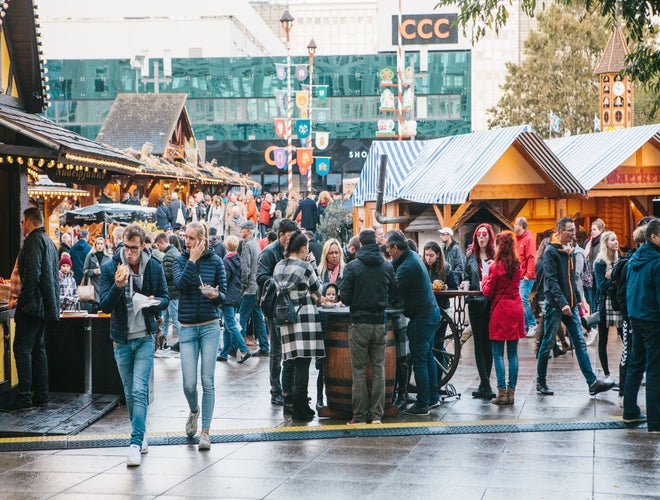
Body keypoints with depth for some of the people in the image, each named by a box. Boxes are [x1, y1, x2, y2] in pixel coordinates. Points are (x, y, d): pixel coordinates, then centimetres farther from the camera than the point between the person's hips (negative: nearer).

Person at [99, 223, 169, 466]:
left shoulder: (154, 267, -2)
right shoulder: (110, 268, -4)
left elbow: (165, 298, 8)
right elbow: (105, 305, -6)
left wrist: (155, 302, -15)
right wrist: (118, 286, -25)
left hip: (145, 337, -2)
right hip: (121, 339, 2)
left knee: (139, 390, -12)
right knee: (130, 392, 11)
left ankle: (136, 443, -13)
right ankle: (141, 434, 28)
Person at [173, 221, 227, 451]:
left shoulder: (215, 262, 1)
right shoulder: (180, 260, 3)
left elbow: (223, 295, 2)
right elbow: (180, 284, -15)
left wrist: (215, 295, -20)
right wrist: (192, 260, -14)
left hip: (210, 326, -1)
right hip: (187, 327, 1)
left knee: (208, 381, -2)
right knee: (189, 384, -3)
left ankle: (205, 431, 7)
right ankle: (194, 411, 30)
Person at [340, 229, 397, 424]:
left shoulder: (353, 267, -8)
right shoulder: (387, 267, 2)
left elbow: (345, 297, -6)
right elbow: (393, 295, 10)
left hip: (359, 323, -3)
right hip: (380, 323, 3)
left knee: (359, 370, 2)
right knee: (379, 369, 8)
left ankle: (360, 415, 4)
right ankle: (376, 414, 9)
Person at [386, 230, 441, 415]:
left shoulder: (407, 267, -23)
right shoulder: (412, 256, 8)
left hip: (421, 319, -10)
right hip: (432, 312, 10)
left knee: (419, 360, -3)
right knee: (428, 356, 18)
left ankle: (422, 404, 1)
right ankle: (433, 397, 26)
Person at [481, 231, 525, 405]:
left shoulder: (496, 267, -12)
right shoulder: (518, 265, 4)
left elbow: (488, 292, -5)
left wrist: (486, 278, 12)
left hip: (500, 310, -5)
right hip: (515, 309, 5)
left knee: (498, 353, -1)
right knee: (513, 353, 8)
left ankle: (502, 393, -4)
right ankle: (511, 392, 8)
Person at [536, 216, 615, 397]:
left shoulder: (569, 251, 14)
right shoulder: (550, 251, -10)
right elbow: (551, 280, -18)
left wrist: (578, 298, 16)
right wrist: (562, 303, -24)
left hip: (570, 305, 7)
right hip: (554, 306, -7)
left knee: (580, 343, 2)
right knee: (547, 344, 2)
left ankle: (593, 382, -1)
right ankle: (541, 382, 14)